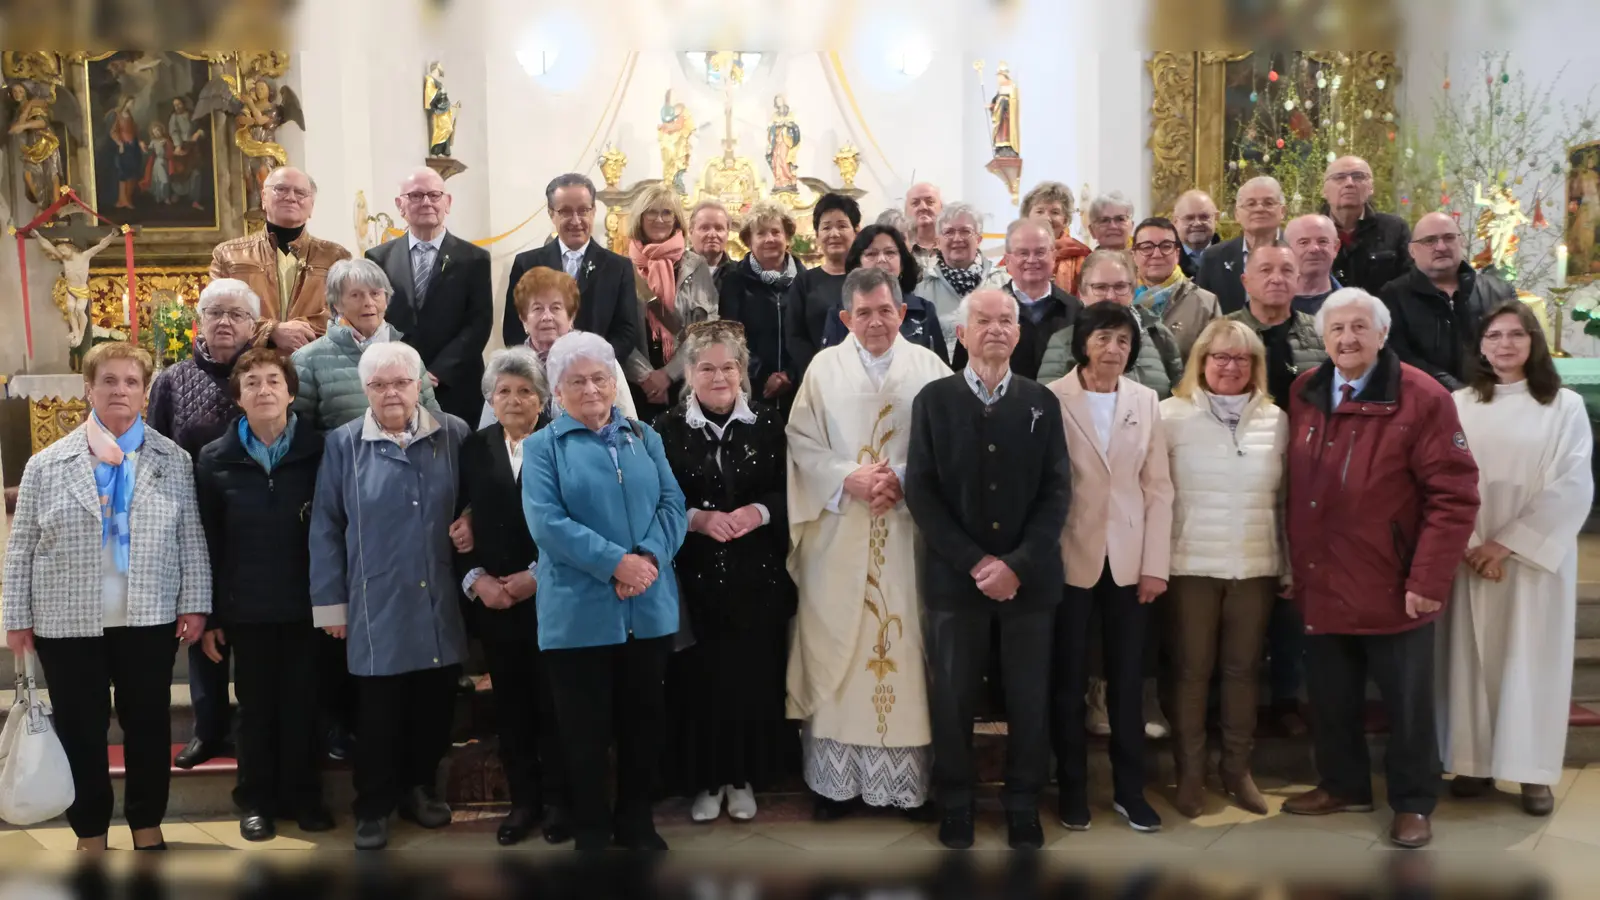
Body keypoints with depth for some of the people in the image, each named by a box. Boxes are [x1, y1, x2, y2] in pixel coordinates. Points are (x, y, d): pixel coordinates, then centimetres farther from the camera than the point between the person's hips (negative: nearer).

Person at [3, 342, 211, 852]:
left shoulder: (173, 460, 3)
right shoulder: (47, 465, 2)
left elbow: (192, 539, 2)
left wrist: (194, 604, -3)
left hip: (150, 619, 0)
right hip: (68, 622, 0)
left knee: (148, 724, 9)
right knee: (80, 730, 8)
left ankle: (148, 826, 25)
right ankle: (90, 834, 23)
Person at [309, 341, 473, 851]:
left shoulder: (454, 435, 2)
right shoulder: (344, 444, -1)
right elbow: (326, 528, 1)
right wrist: (330, 602, 0)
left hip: (440, 603, 2)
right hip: (377, 607, -2)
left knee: (435, 704, 12)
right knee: (379, 712, 6)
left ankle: (419, 787, 32)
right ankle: (374, 807, 21)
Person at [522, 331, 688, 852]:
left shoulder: (645, 438, 12)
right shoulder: (542, 447, 1)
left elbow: (673, 504, 2)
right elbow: (546, 521, -12)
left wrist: (649, 558, -17)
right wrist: (616, 563, -20)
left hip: (650, 610, 3)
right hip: (579, 613, -3)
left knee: (644, 723, 13)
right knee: (585, 731, 7)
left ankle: (636, 823, 29)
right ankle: (592, 834, 23)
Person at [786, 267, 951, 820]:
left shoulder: (928, 367, 5)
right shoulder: (824, 367, 6)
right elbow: (801, 442, 1)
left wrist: (904, 480, -14)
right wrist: (848, 480, -13)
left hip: (907, 532, 0)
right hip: (837, 534, 0)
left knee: (905, 646, 3)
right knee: (835, 650, 3)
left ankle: (910, 777, 14)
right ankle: (835, 778, 13)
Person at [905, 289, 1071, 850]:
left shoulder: (1042, 402, 7)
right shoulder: (934, 400, 3)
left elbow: (1057, 491, 0)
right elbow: (920, 491, -3)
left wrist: (1018, 565, -12)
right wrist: (974, 562, -12)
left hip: (1029, 576, 1)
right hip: (955, 574, -1)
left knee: (1030, 697, 7)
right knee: (953, 697, 6)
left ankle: (1023, 806, 23)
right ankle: (956, 803, 23)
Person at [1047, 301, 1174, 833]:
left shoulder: (1145, 401, 4)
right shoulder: (1053, 399, -6)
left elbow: (1158, 486, 4)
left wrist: (1156, 564, -1)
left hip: (1129, 559, 3)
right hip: (1070, 558, -3)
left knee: (1128, 678, 10)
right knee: (1069, 679, 8)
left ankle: (1129, 789, 23)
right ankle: (1072, 788, 23)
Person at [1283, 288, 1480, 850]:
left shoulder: (1422, 398, -13)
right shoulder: (1304, 395, 4)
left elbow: (1454, 495, -14)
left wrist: (1428, 580, -18)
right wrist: (1293, 565, 8)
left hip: (1393, 587, -5)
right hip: (1322, 584, 5)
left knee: (1406, 703, 10)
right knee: (1331, 699, 17)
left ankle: (1412, 804, 28)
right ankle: (1343, 786, 36)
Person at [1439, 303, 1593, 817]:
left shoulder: (1565, 406, -1)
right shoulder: (1459, 406, 4)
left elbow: (1572, 488, -8)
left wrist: (1507, 543, -14)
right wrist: (1472, 546, -11)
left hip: (1537, 554, -1)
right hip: (1471, 555, 1)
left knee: (1533, 658, 3)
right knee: (1474, 656, 5)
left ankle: (1534, 771, 11)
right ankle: (1475, 762, 13)